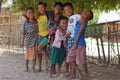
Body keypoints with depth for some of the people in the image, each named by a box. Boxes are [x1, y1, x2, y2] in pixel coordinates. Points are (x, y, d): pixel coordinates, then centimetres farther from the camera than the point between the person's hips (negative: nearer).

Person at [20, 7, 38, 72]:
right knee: (28, 53, 8)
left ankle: (33, 67, 17)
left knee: (35, 54, 4)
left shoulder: (37, 22, -1)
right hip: (28, 41, -1)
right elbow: (23, 33, -1)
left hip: (35, 41, 1)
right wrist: (22, 42, -3)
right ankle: (27, 67, 23)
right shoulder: (25, 23, -4)